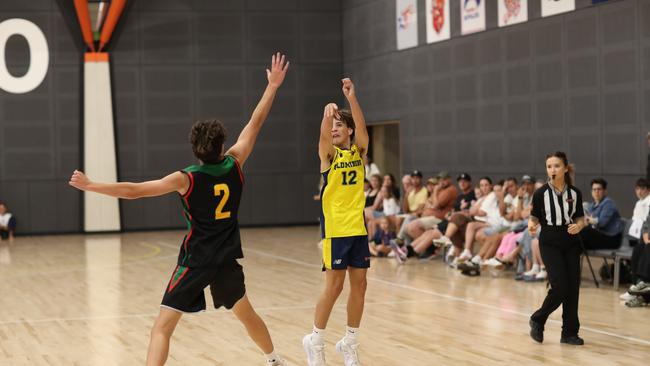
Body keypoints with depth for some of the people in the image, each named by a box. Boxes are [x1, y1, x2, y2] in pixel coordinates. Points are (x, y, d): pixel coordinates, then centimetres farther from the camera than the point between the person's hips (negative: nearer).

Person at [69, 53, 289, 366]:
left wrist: (90, 186, -9)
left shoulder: (186, 179, -13)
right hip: (227, 259, 5)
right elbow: (255, 123, 5)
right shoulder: (234, 165, -4)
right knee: (246, 314, 27)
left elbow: (133, 191, -16)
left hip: (195, 260, -5)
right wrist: (273, 85, 14)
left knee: (162, 326, -6)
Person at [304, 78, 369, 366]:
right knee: (334, 286, -4)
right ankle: (315, 341, 12)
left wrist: (352, 99, -28)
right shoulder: (328, 154, -1)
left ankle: (349, 343, 20)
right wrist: (327, 114, -39)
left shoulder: (359, 151, 5)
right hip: (335, 228, -4)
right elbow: (324, 137, -22)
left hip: (358, 227, 4)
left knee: (359, 284, 6)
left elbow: (361, 128, -14)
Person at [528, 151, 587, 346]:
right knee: (560, 288, -12)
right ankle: (537, 320, 11)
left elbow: (580, 218, 9)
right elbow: (535, 216, 1)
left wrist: (578, 226, -12)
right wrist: (532, 225, -21)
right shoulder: (541, 193, -7)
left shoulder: (575, 193, 0)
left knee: (573, 288, 1)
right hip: (550, 244, -3)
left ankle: (570, 332, 12)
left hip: (571, 244, 3)